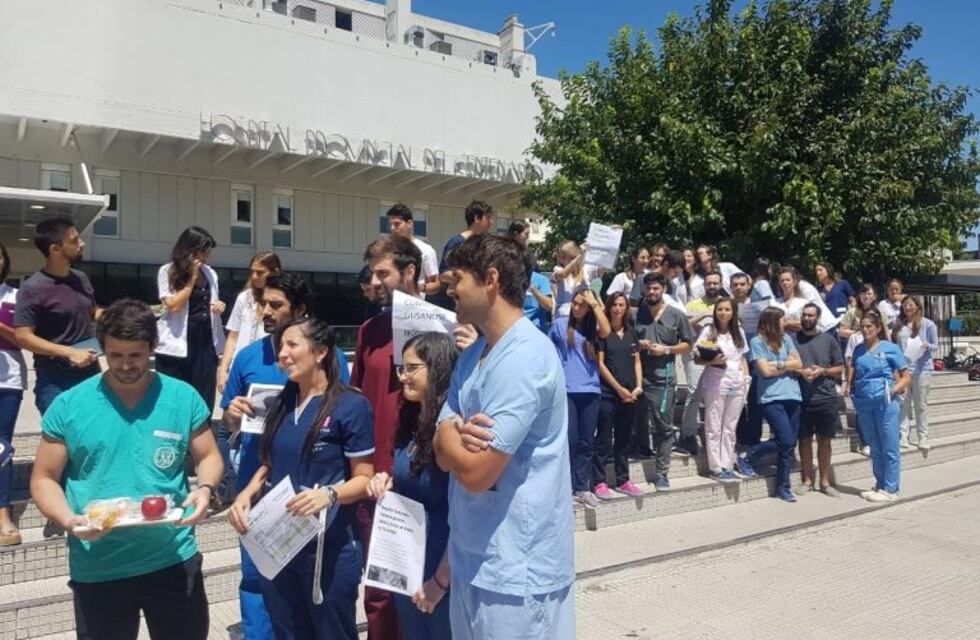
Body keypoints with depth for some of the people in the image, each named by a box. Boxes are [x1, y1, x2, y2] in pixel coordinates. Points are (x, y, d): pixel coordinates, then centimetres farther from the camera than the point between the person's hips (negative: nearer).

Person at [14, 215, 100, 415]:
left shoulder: (81, 279, 7)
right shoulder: (33, 288, -13)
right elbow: (23, 337, -16)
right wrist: (69, 352, -23)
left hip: (91, 373, 6)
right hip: (55, 381, -6)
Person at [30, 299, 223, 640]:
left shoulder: (184, 397, -3)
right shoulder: (68, 406, -4)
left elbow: (209, 457, 5)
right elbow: (43, 480, 1)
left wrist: (205, 488, -17)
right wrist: (69, 520, -19)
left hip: (174, 561, 1)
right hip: (97, 570, 0)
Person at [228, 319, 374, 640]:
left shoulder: (351, 405, -12)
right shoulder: (283, 401, 7)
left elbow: (364, 479, -11)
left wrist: (329, 494, -29)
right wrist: (246, 495, -2)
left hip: (328, 546, -6)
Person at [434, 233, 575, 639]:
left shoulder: (524, 357, -21)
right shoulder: (472, 356, 8)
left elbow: (475, 472, -23)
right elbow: (444, 453, 6)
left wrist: (451, 432, -4)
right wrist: (459, 436, -16)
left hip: (516, 565, -9)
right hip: (474, 554, 9)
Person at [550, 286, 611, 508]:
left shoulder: (592, 328, 10)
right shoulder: (560, 324, 5)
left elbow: (606, 332, -13)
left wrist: (595, 304, -6)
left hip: (590, 391, 3)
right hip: (566, 390, -3)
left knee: (586, 442, 6)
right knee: (570, 440, -4)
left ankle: (582, 487, 14)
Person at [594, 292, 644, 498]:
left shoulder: (632, 332, 12)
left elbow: (637, 362, 13)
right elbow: (600, 364, -7)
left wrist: (638, 386, -1)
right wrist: (619, 388, -9)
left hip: (629, 394, 5)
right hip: (608, 393, -5)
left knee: (624, 439, 12)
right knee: (604, 439, -1)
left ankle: (623, 480, 20)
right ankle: (599, 482, 5)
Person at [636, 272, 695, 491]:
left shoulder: (676, 315, 5)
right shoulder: (636, 314, 8)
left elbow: (688, 344, 8)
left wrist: (667, 349, -7)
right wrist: (637, 344, -6)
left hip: (663, 378, -1)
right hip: (638, 377, 1)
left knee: (664, 427, 0)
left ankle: (662, 473, 8)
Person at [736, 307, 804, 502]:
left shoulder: (785, 338, 15)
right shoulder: (757, 342, -2)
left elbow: (799, 364, 9)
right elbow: (766, 370, -9)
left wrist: (778, 365, -5)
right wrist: (788, 364, 4)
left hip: (792, 396, 6)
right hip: (772, 398, -6)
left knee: (789, 444, 4)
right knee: (786, 441, -14)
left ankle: (783, 488, 13)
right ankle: (746, 456, 6)